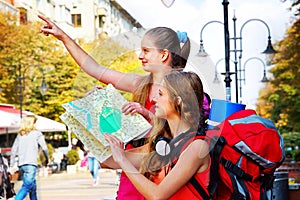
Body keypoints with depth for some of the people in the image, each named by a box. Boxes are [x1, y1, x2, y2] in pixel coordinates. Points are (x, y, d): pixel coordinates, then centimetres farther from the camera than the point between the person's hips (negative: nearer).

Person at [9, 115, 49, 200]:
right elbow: (44, 148, -3)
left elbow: (14, 150, 11)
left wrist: (11, 165, 11)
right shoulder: (37, 133, 2)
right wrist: (47, 159, 14)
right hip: (31, 164, -6)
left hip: (21, 164, 6)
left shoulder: (20, 134, 16)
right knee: (27, 186, -14)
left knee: (33, 186, 19)